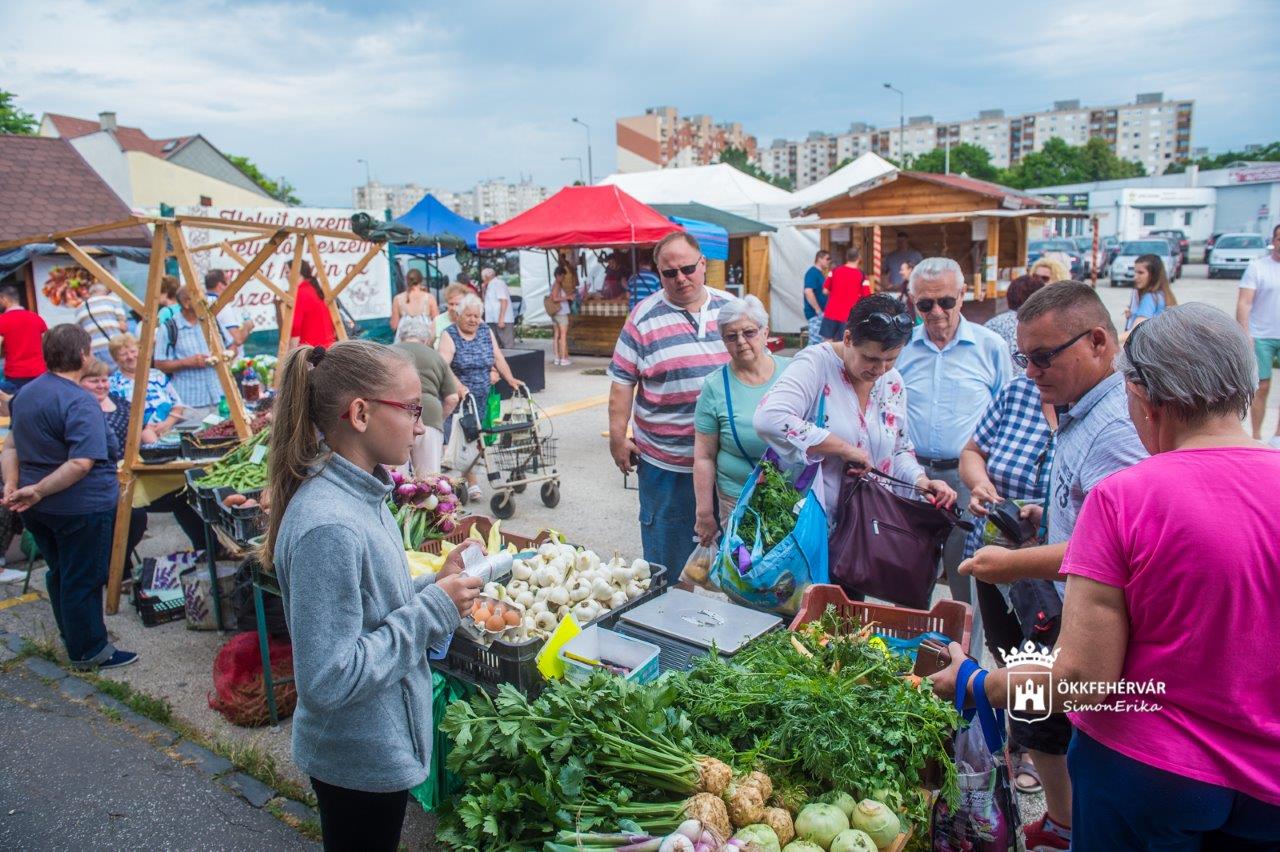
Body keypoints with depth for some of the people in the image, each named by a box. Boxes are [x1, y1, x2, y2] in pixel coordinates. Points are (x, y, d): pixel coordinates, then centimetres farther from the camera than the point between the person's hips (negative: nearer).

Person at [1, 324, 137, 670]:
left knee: (60, 572, 23)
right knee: (83, 579, 5)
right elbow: (81, 463, -30)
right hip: (81, 508, -9)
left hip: (39, 509, 9)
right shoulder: (80, 403, -22)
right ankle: (89, 651, 19)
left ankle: (71, 636, 39)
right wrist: (37, 491, -21)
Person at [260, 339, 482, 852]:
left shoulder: (360, 493, -2)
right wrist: (433, 608, -25)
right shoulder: (328, 529, -30)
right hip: (359, 764, -8)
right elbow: (327, 681, -30)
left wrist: (433, 584, -5)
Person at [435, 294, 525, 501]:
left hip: (482, 398, 5)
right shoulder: (449, 336, -7)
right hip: (459, 398, -5)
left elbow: (497, 358, 9)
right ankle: (472, 481, -6)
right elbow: (443, 365, -18)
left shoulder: (486, 332, 10)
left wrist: (510, 379, -4)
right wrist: (458, 386, -31)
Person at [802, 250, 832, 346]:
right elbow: (808, 292, -25)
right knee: (816, 342, -10)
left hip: (821, 313, 10)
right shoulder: (812, 272, -13)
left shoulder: (820, 273, 16)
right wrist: (818, 310, -22)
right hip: (815, 313, -10)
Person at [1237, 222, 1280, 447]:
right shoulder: (1257, 266, -5)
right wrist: (1245, 335, -17)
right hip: (1262, 337, -3)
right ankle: (1257, 436, 15)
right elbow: (1244, 303, -9)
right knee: (1262, 388, 4)